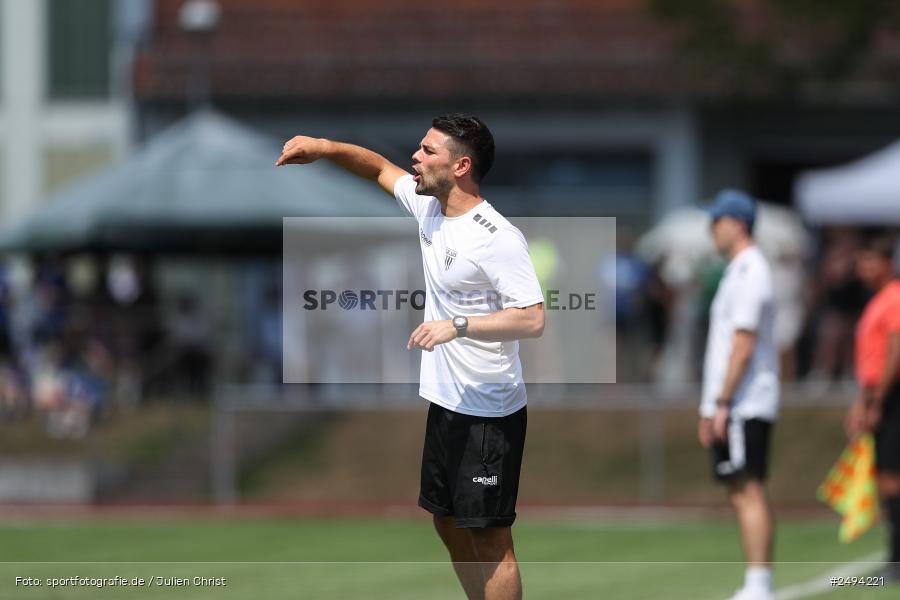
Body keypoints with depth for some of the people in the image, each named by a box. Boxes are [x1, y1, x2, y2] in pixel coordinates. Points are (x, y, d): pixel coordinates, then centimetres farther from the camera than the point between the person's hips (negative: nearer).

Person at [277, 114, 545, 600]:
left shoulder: (498, 239, -21)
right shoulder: (428, 207, 5)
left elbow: (533, 320, -25)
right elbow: (380, 168, 21)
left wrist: (458, 325, -32)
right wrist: (323, 148, 6)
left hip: (489, 413, -9)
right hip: (445, 400, 9)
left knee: (488, 540, -5)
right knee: (448, 523, 17)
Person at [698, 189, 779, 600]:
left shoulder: (749, 273, -13)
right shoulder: (739, 271, 19)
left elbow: (743, 346, -19)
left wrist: (722, 404, -21)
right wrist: (711, 407, 22)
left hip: (744, 407, -10)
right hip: (735, 407, 10)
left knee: (749, 491, -12)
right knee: (743, 493, 9)